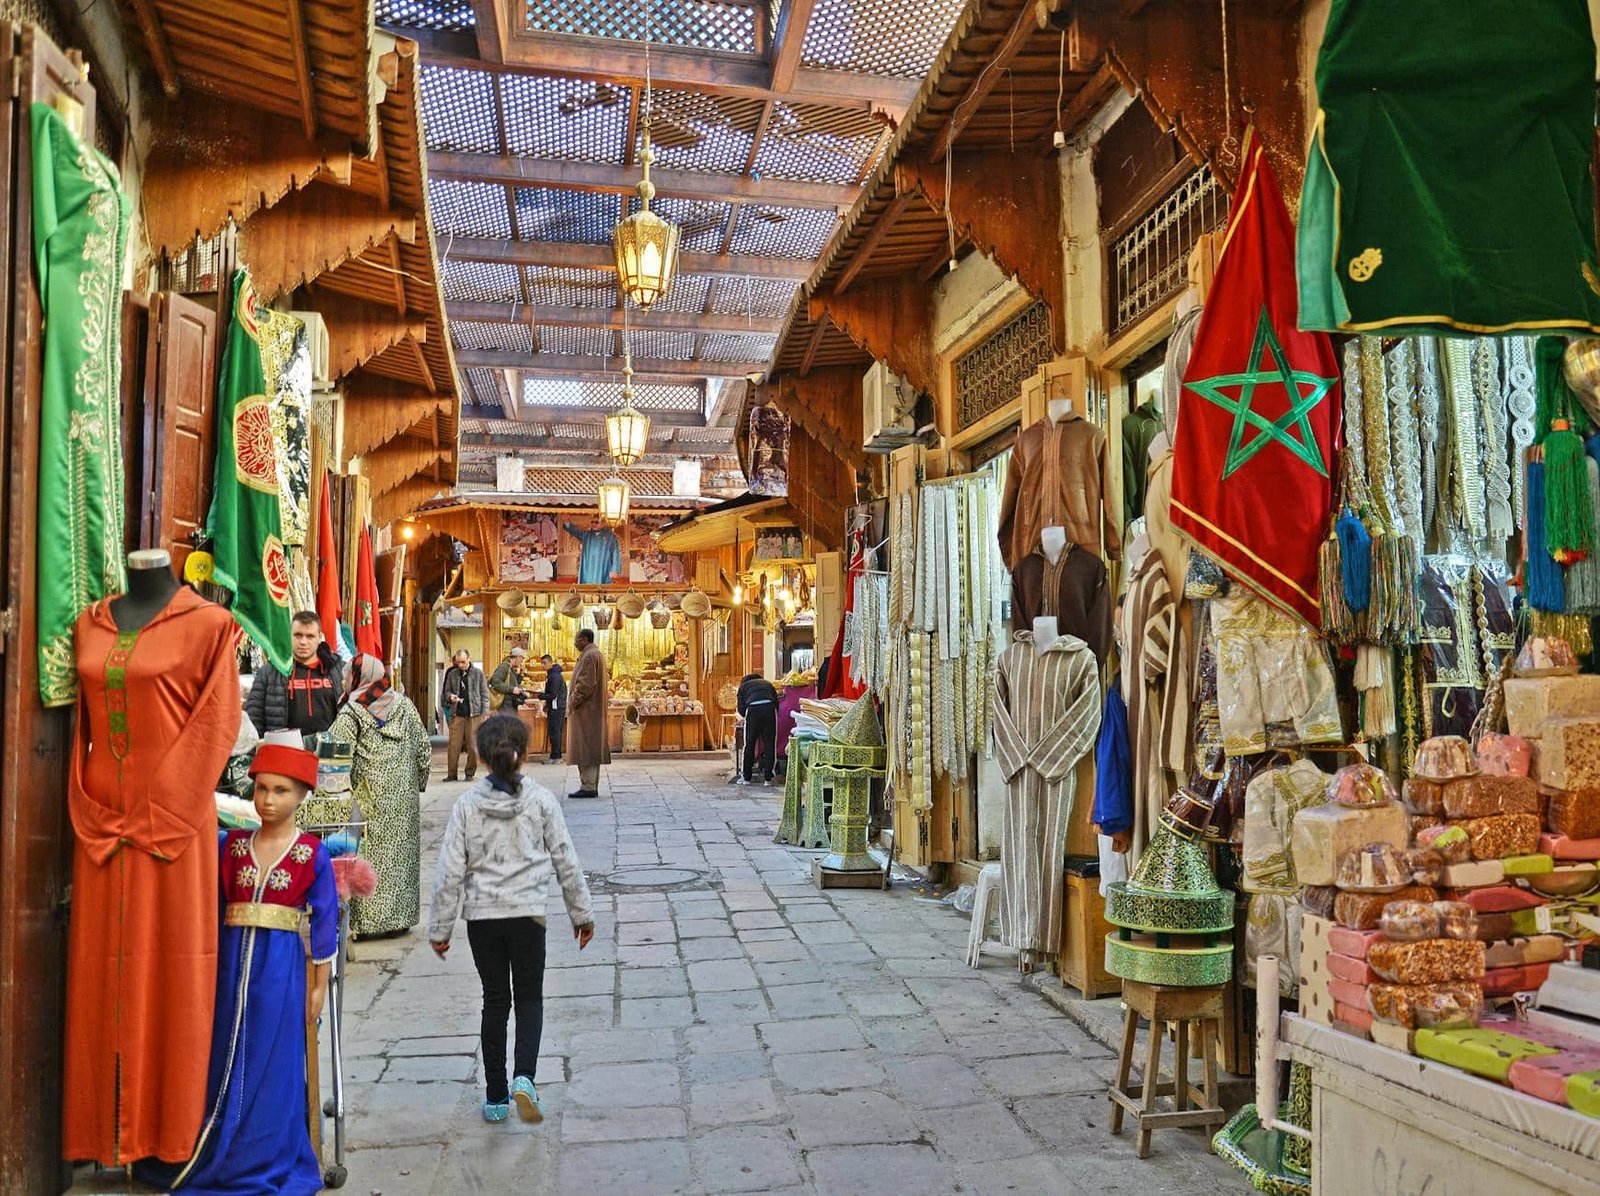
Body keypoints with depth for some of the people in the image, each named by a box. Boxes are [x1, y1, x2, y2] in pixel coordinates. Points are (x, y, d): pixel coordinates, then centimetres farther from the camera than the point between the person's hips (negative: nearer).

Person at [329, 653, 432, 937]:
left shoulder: (351, 714, -10)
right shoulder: (404, 706, 3)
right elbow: (424, 749, 5)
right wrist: (417, 783, 16)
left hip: (368, 799, -4)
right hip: (403, 798, 4)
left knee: (368, 856, 3)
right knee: (400, 854, 11)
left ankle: (364, 921, 6)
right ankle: (400, 917, 18)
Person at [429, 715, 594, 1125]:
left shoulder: (466, 805, -4)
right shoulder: (541, 800, -6)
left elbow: (449, 873, -4)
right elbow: (566, 862, -1)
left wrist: (440, 929, 6)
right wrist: (582, 913, 9)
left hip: (482, 916, 1)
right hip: (528, 914, -1)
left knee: (495, 1002, 14)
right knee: (530, 999, 13)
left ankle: (495, 1098, 19)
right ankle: (523, 1078, -9)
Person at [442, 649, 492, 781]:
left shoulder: (478, 673, 4)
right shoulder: (452, 674, 9)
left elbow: (484, 694, 4)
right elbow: (447, 691, 18)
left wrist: (484, 713, -3)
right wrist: (450, 696, -6)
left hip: (474, 714, -2)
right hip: (457, 714, 2)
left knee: (473, 745, 0)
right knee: (454, 744, -2)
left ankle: (470, 773, 11)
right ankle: (451, 773, 6)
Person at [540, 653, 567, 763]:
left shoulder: (554, 676, -17)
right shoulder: (552, 674, 16)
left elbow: (553, 695, -19)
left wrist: (540, 695, -7)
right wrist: (547, 704, 13)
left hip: (556, 707, -10)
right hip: (560, 706, 10)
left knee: (554, 732, -7)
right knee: (557, 732, 12)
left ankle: (555, 757, -6)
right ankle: (557, 756, 17)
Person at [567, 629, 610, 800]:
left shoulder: (589, 656, -14)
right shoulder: (597, 654, 18)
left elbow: (585, 684, -22)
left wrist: (572, 702, -14)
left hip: (585, 709, -10)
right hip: (595, 709, 10)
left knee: (585, 748, -9)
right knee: (592, 748, 10)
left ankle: (588, 787, -9)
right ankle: (592, 787, 12)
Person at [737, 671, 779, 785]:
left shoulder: (744, 685, 27)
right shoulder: (768, 684, 33)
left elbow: (741, 709, 16)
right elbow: (777, 703, 24)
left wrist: (746, 716, 34)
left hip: (753, 709, -1)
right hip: (770, 708, 1)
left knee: (749, 745, 9)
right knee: (769, 744, 7)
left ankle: (747, 778, 16)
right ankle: (768, 778, 8)